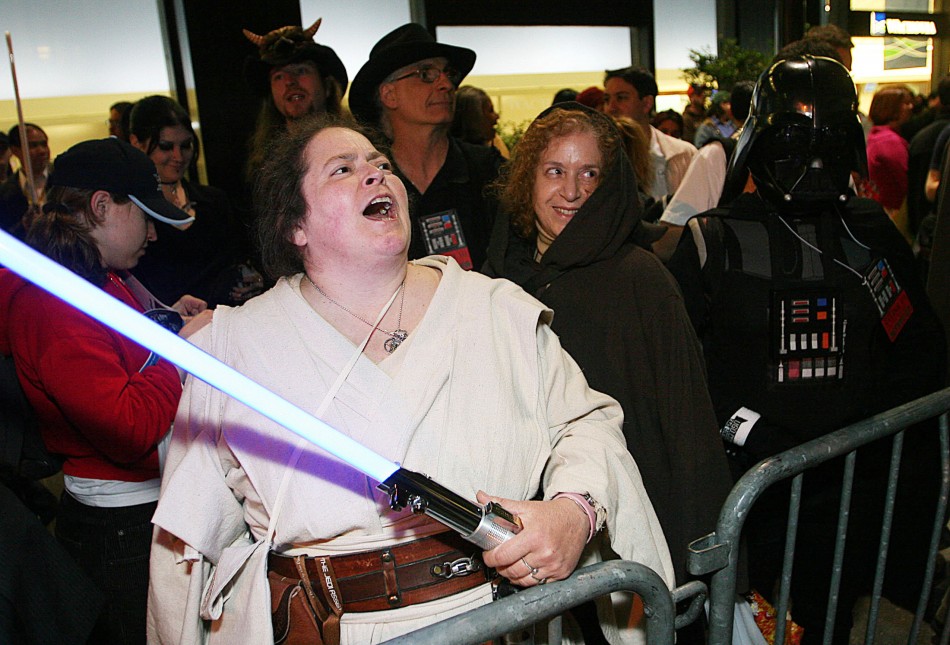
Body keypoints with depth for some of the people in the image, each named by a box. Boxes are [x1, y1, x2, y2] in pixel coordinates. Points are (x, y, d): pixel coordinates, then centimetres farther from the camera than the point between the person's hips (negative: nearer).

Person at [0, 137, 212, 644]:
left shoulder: (103, 280, 11)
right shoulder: (51, 302, -21)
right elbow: (131, 432, -27)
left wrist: (163, 323, 13)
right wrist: (180, 343, -17)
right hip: (120, 527, -10)